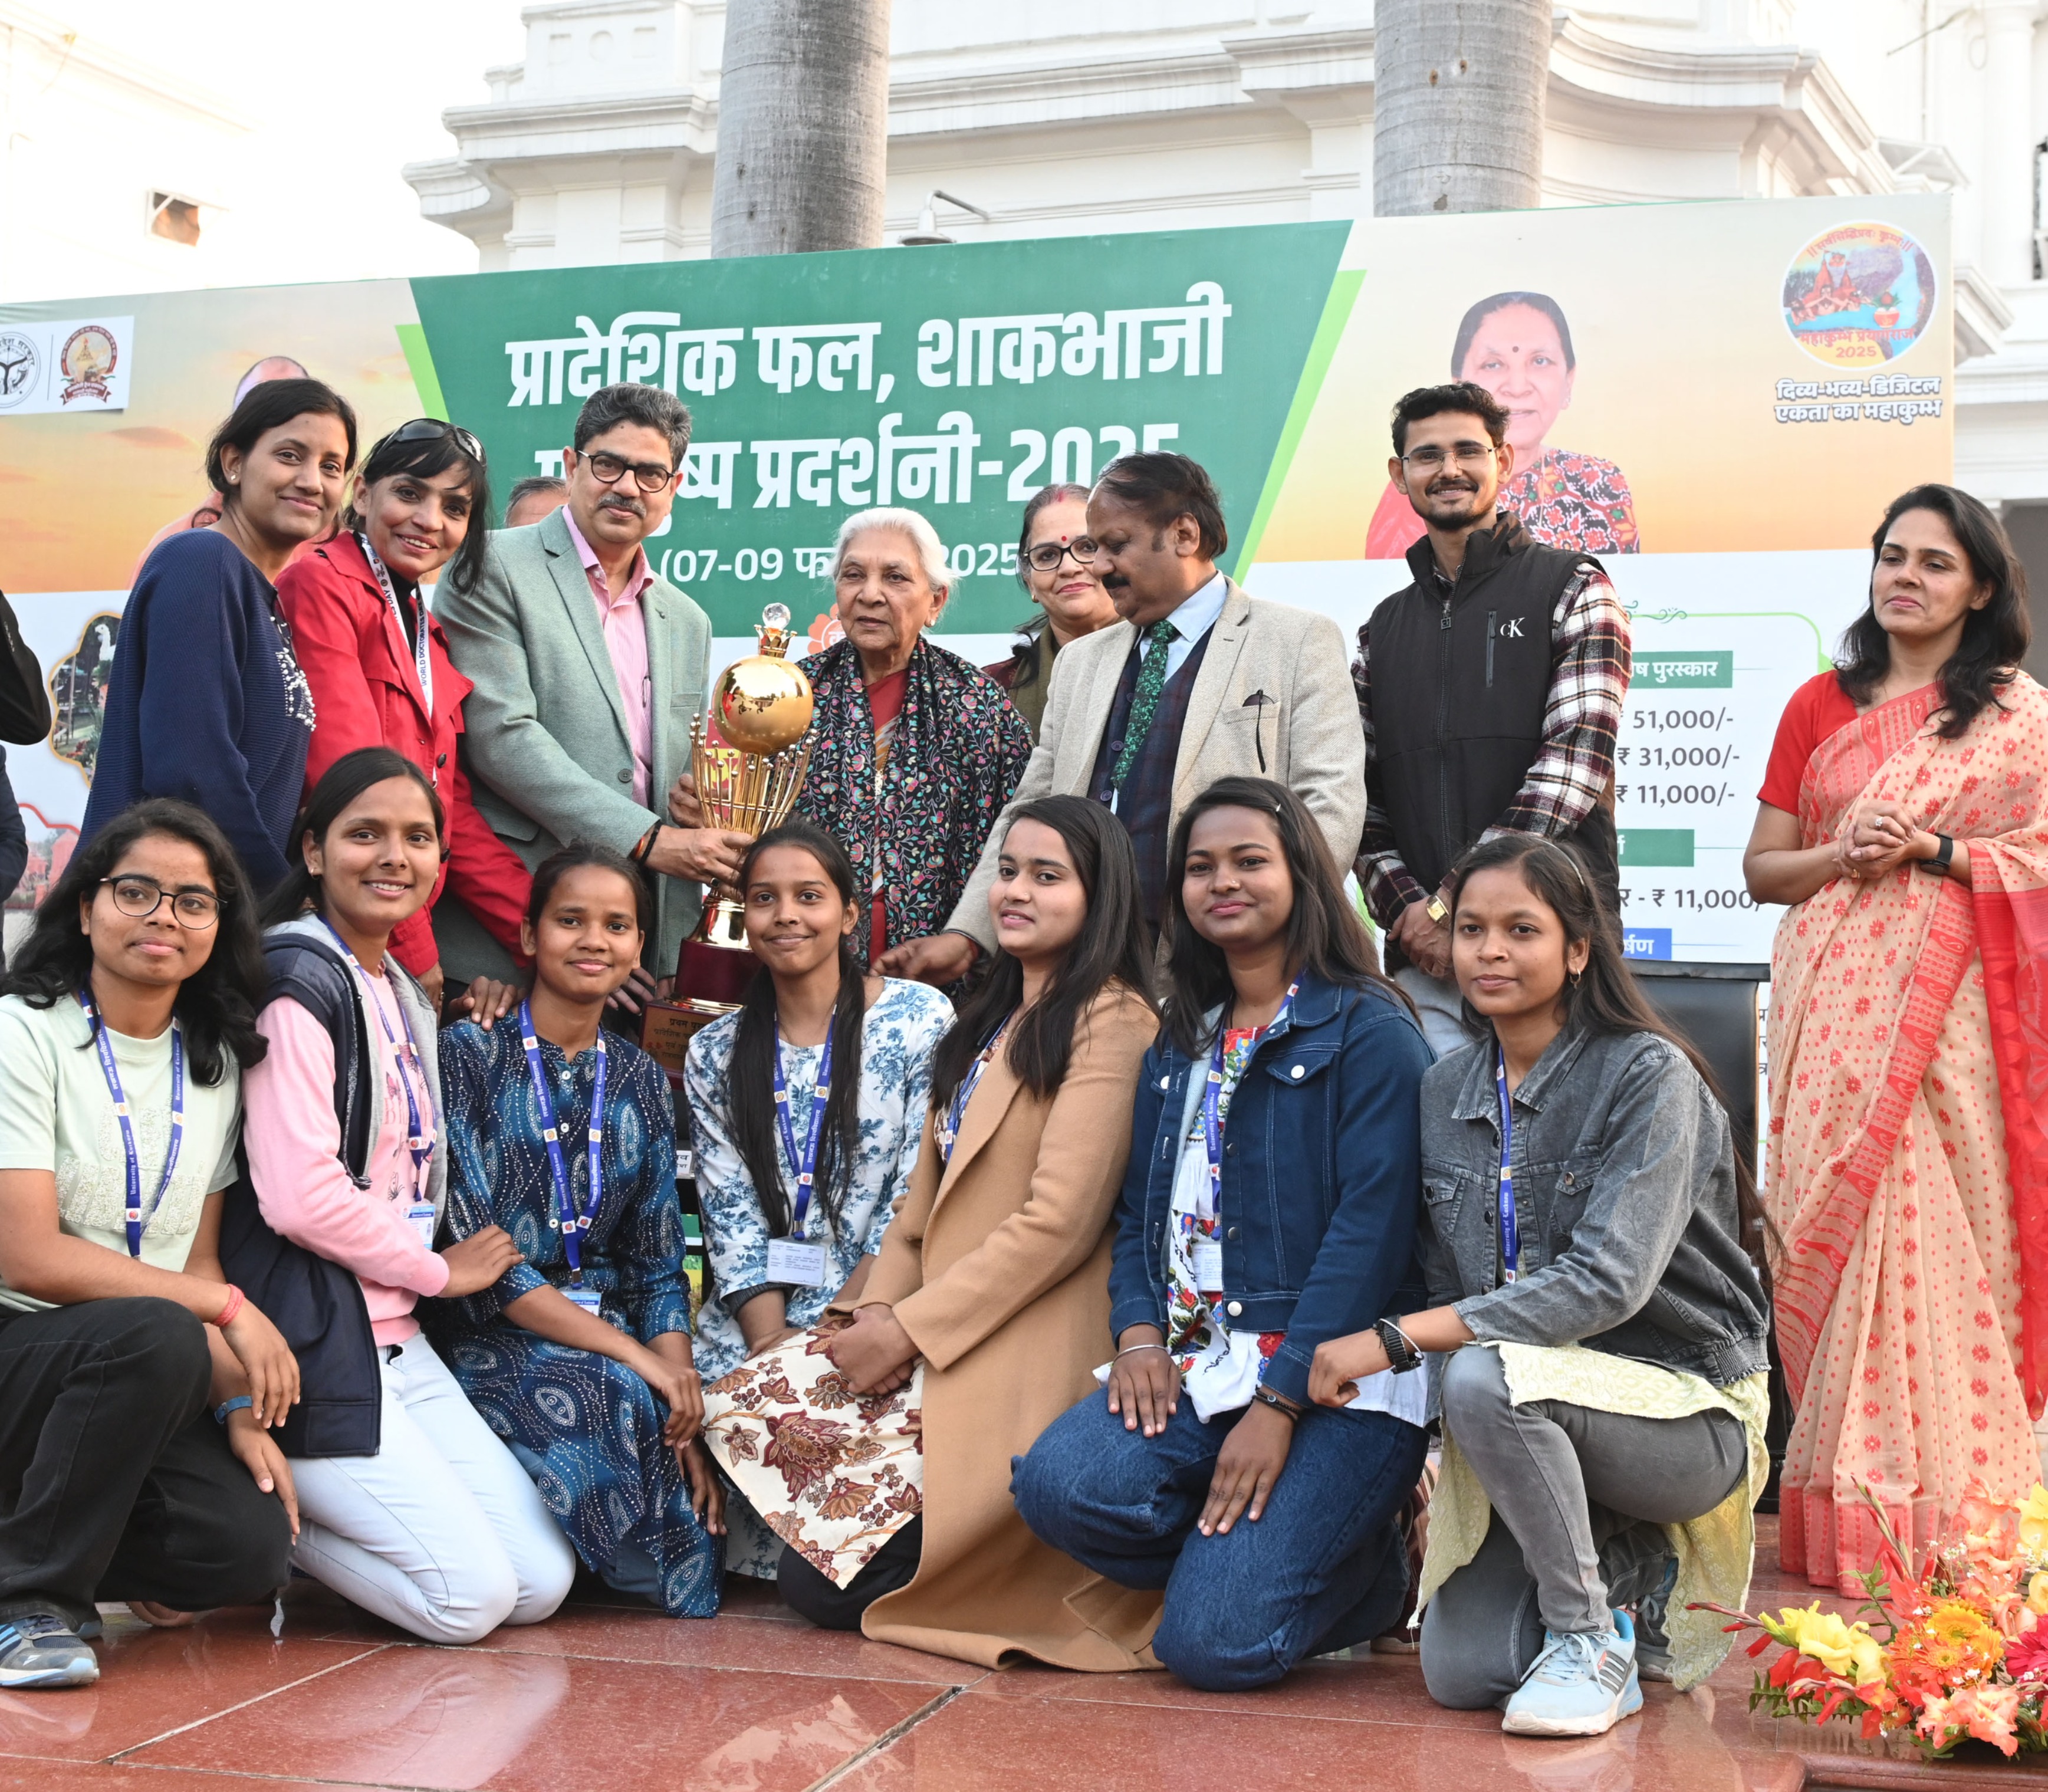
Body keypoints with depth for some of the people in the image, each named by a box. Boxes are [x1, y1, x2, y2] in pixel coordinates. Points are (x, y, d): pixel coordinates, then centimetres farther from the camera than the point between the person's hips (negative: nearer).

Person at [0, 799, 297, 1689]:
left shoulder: (214, 1062, 11)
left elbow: (198, 1259, 10)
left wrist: (239, 1407, -6)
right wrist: (227, 1309, -16)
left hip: (144, 1382, 6)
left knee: (252, 1547, -18)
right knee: (157, 1338, -36)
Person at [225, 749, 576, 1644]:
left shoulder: (403, 997, 17)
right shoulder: (298, 985, -12)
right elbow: (299, 1197, -19)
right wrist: (440, 1269, -7)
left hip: (395, 1338, 9)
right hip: (306, 1343, -9)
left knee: (543, 1582, 2)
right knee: (472, 1597, -13)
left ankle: (278, 1518, 14)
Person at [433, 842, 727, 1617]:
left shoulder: (641, 1081, 13)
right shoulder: (470, 1057, -5)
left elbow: (658, 1263, 10)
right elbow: (473, 1251, -13)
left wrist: (680, 1377, -11)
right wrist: (634, 1355, -20)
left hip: (614, 1333, 4)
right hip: (493, 1344, -4)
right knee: (613, 1399, -34)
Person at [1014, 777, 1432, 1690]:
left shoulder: (1370, 1031, -3)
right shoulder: (1178, 1048, 19)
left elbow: (1372, 1228, -11)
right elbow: (1140, 1210, 19)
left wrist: (1280, 1403, -17)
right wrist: (1139, 1333, -3)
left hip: (1338, 1381, -6)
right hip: (1200, 1366, 6)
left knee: (1213, 1642, -19)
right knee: (1058, 1485, -23)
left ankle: (1368, 1570, 12)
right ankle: (1246, 1559, 3)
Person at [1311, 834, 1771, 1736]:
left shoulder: (1648, 1077, -14)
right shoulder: (1445, 1090, 6)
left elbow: (1610, 1281, -25)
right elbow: (1449, 1287, 10)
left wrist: (1397, 1340, -26)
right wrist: (1449, 1470, -2)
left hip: (1689, 1407, -5)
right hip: (1536, 1411, 6)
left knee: (1485, 1377, -35)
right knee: (1460, 1673, -13)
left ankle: (1591, 1642, -14)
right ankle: (1621, 1572, 16)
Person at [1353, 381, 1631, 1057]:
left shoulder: (1572, 589, 4)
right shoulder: (1383, 630, 19)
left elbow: (1575, 761, -9)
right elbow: (1361, 796, 13)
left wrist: (1456, 903, -13)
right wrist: (1405, 907, -6)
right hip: (1423, 956, 4)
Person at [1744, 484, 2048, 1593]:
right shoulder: (1820, 705, 13)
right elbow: (1762, 870, 13)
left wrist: (1931, 850, -12)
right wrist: (1844, 855, -6)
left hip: (1954, 1013, -2)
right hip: (1834, 1007, 2)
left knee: (1946, 1240, -8)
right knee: (1838, 1234, -3)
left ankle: (1951, 1515, 0)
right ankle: (1850, 1512, 4)